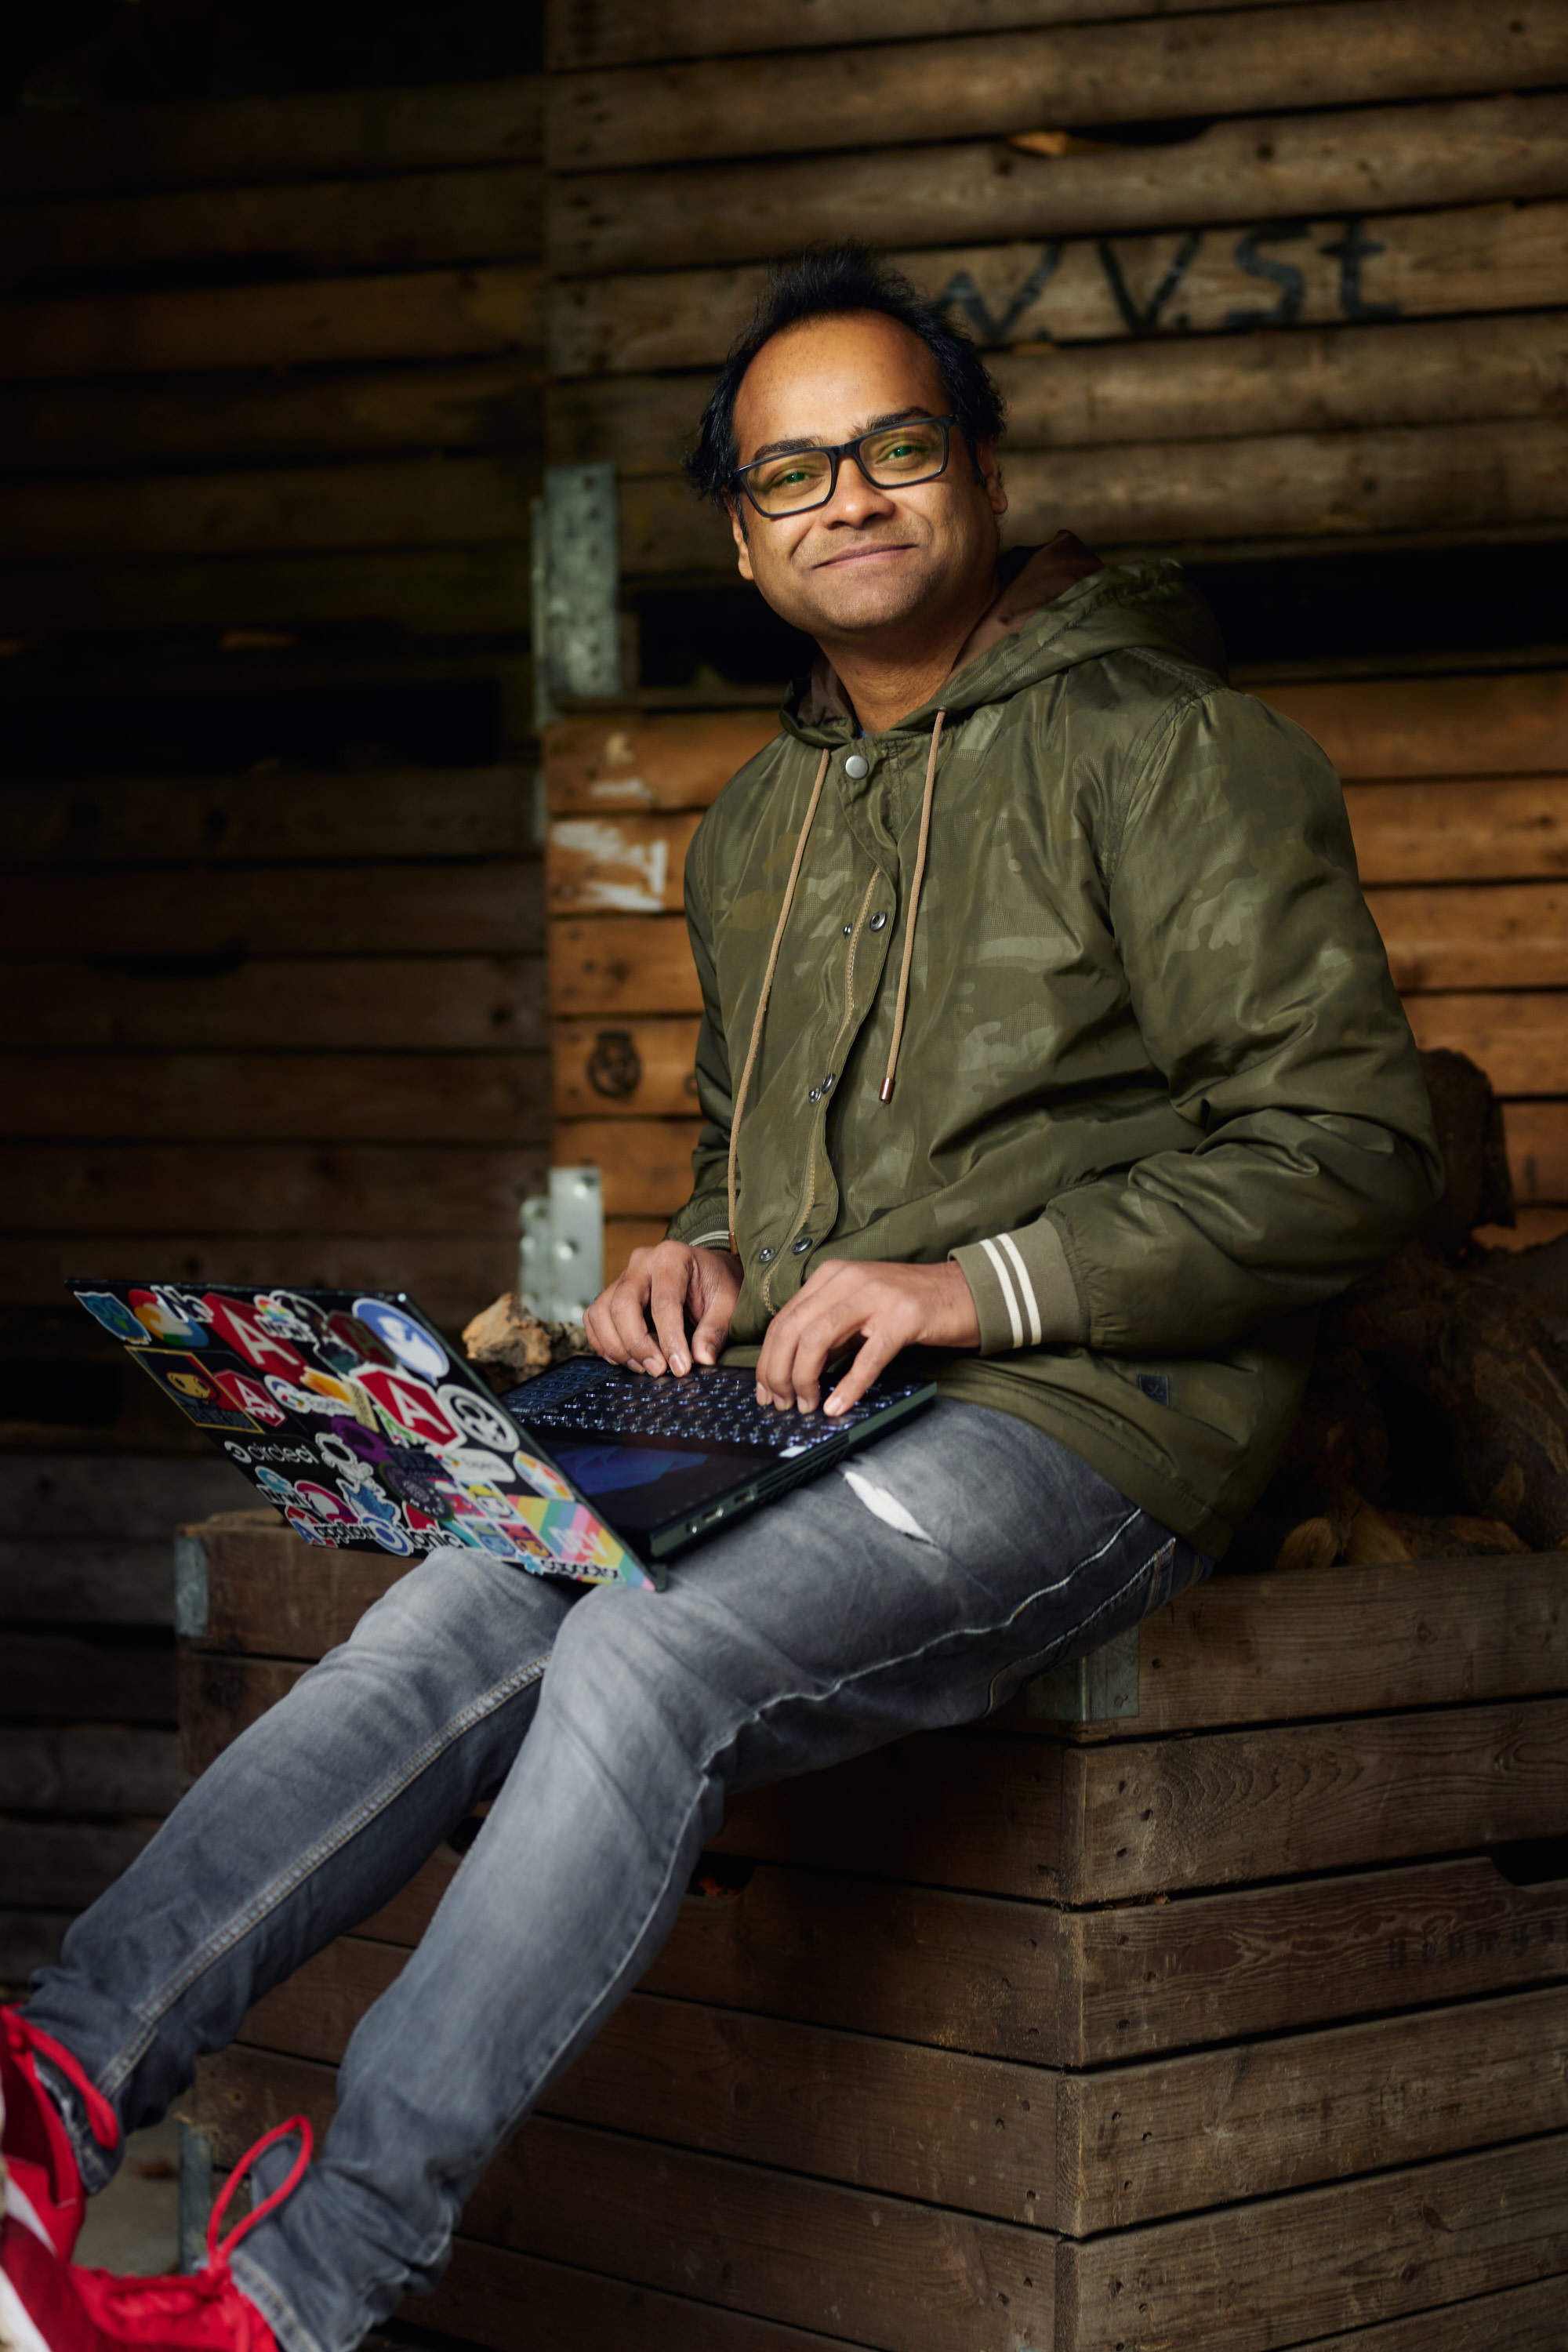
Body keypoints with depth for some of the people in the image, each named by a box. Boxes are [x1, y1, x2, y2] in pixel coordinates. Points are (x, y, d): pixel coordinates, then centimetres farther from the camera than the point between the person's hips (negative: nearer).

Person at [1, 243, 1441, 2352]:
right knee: (453, 1627, -22)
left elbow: (1355, 1147, -9)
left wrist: (983, 1284, -17)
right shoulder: (757, 827, 20)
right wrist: (708, 1256, 8)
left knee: (647, 1666, -31)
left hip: (1081, 1414, -7)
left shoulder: (1167, 751, -3)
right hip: (785, 1400, 7)